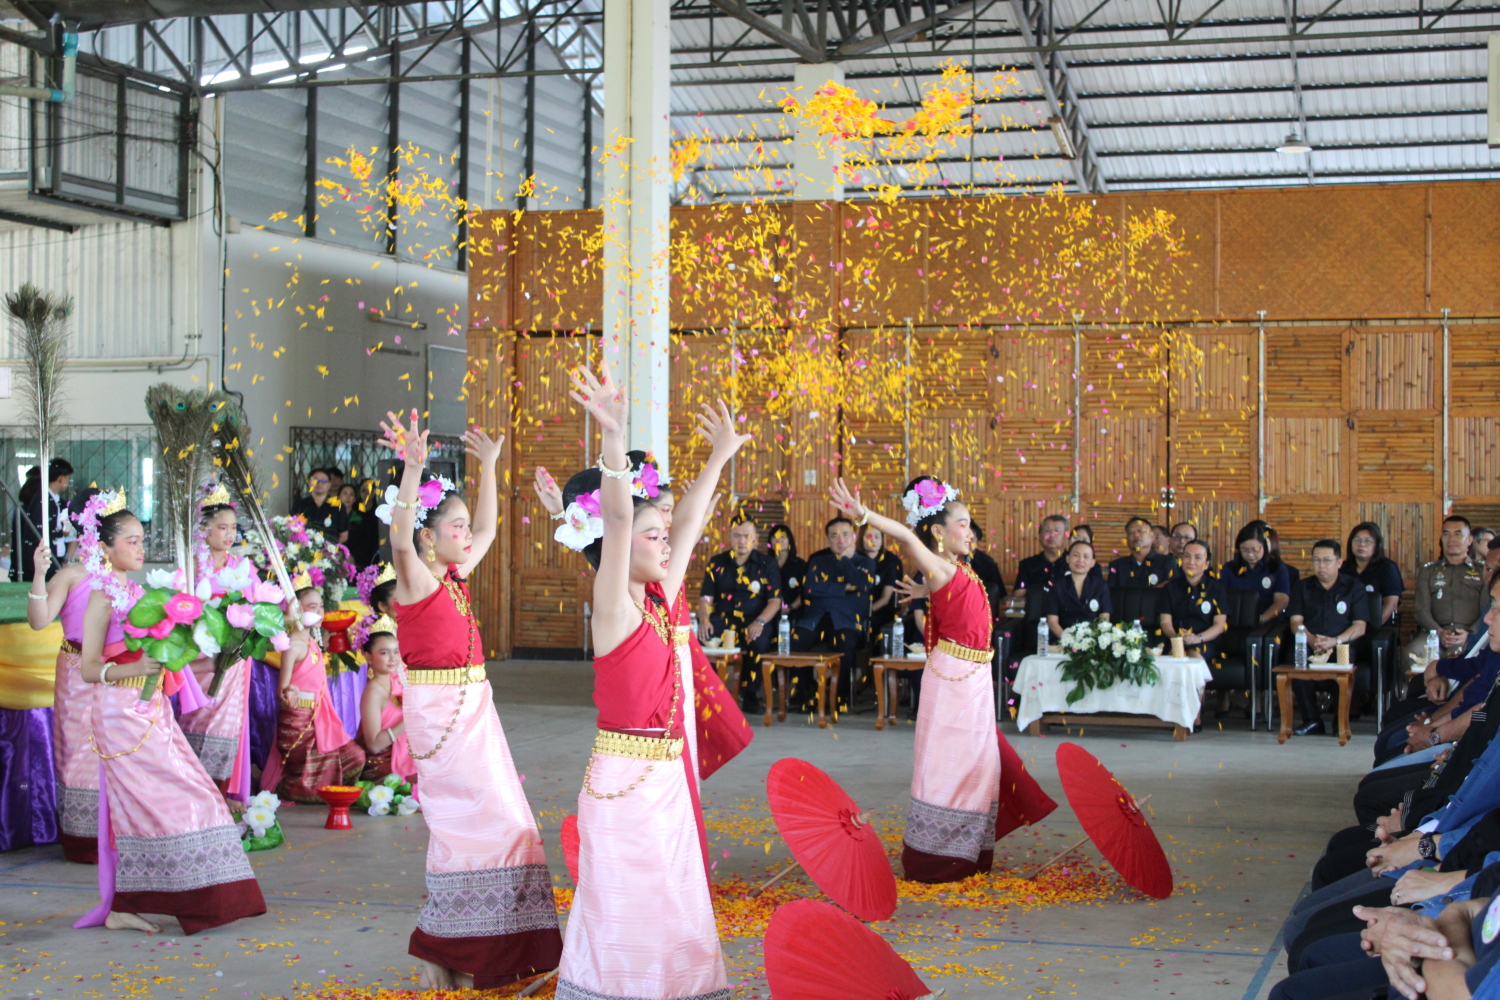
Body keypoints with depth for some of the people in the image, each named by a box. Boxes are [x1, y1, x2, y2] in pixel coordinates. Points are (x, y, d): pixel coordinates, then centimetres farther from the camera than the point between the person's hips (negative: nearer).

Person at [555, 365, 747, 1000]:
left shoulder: (661, 601, 8)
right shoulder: (613, 607, -12)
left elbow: (687, 525, 16)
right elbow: (617, 519, -25)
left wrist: (719, 458, 21)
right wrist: (613, 436, -36)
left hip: (671, 781, 8)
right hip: (625, 784, -8)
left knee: (668, 918, 13)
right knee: (626, 920, -2)